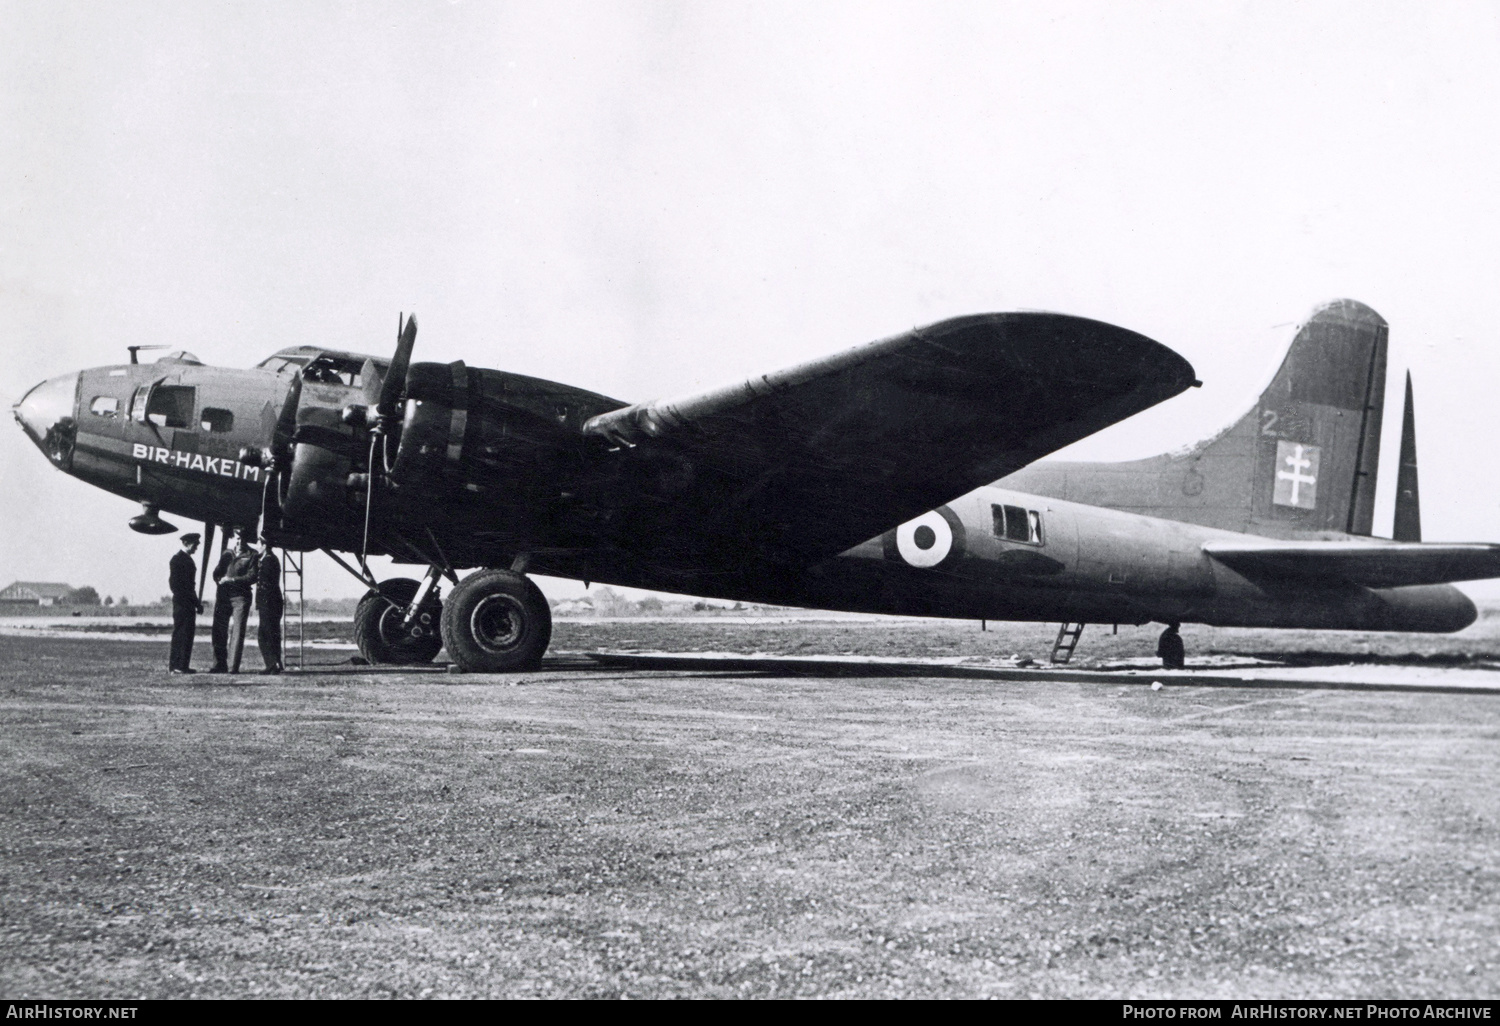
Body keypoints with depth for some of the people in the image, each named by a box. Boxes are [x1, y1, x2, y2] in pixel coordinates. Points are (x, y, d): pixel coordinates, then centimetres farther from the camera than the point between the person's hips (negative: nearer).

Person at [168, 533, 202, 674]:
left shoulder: (188, 559, 18)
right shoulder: (177, 558, -8)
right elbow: (174, 582, -14)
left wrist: (197, 602, 14)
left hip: (189, 603, 9)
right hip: (181, 603, -9)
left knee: (188, 634, 7)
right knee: (180, 633, -8)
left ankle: (183, 665, 9)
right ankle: (175, 665, -7)